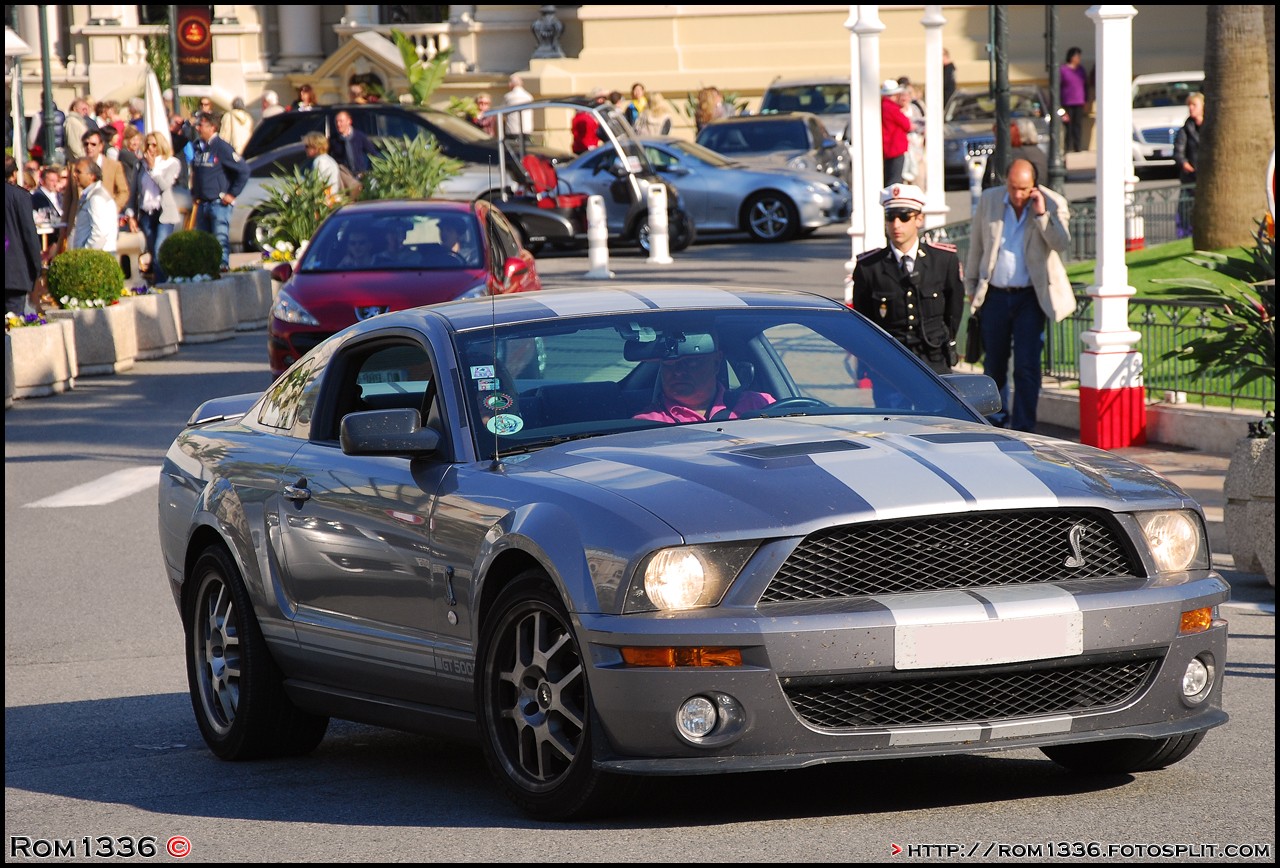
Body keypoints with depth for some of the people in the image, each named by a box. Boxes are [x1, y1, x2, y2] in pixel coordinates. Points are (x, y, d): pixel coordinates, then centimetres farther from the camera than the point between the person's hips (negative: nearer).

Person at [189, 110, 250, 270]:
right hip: (202, 204, 7)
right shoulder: (197, 147, 10)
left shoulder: (221, 147, -11)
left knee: (220, 239, -10)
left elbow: (244, 170, -13)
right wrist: (194, 193, 20)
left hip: (219, 203, -7)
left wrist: (232, 194, -10)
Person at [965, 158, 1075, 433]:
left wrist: (1041, 214, -24)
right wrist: (971, 286, 14)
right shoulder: (989, 200, 2)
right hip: (995, 295, 3)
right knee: (995, 364, 13)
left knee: (1027, 366, -9)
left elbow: (1062, 243, -17)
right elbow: (976, 245, 12)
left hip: (1030, 297, -3)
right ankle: (996, 420, 34)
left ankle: (1023, 428, -5)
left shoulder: (1053, 204, -5)